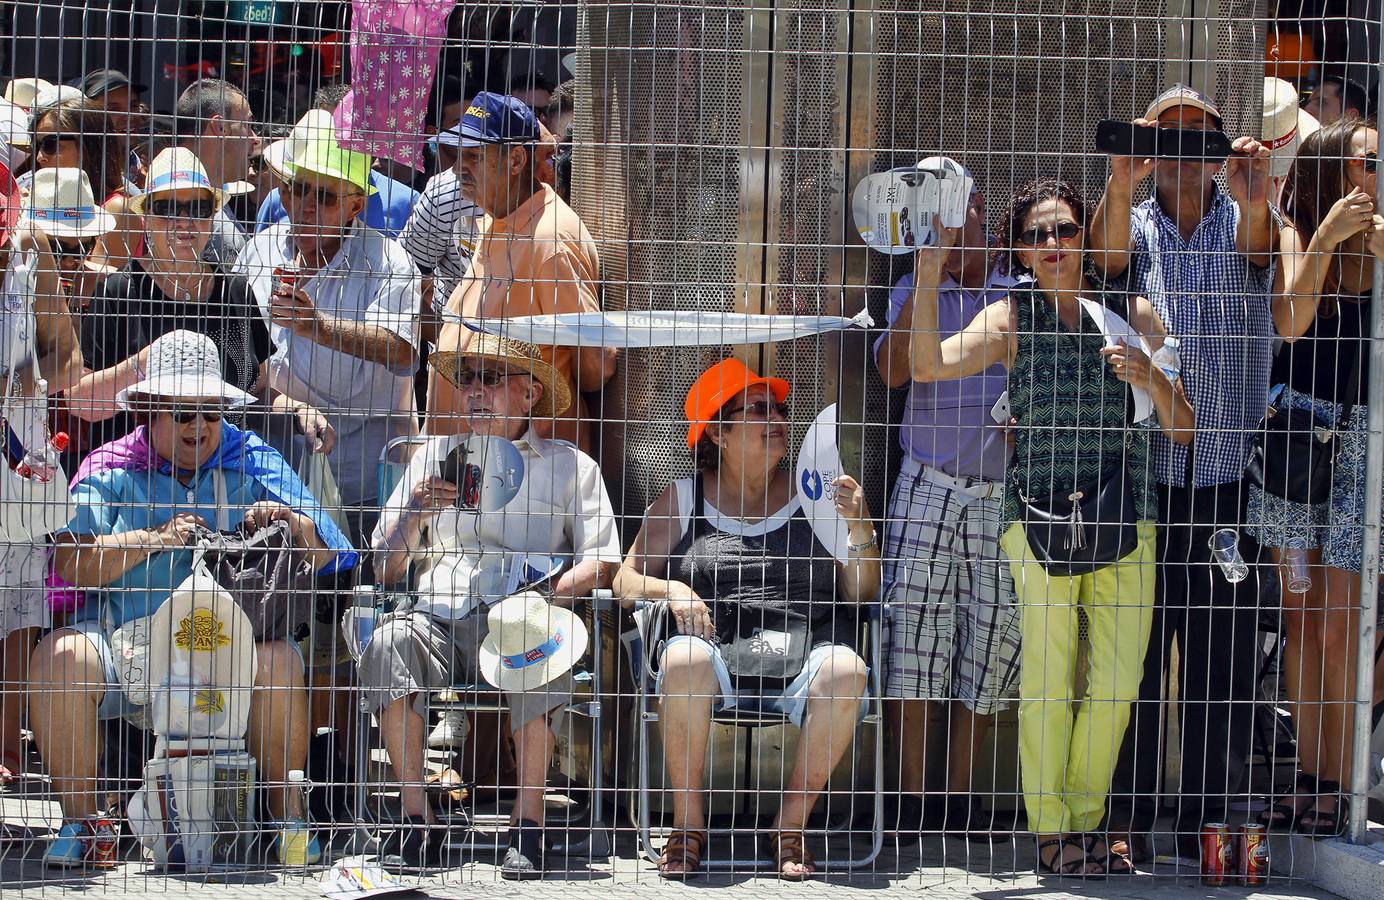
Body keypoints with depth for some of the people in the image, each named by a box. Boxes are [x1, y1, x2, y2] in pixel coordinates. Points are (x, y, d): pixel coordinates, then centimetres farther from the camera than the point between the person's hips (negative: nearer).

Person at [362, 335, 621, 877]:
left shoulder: (569, 465, 17)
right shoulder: (435, 456, 24)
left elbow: (601, 562, 6)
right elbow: (387, 570, 21)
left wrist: (553, 590, -15)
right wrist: (416, 514, 0)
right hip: (438, 615, 2)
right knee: (388, 643, -32)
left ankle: (527, 824, -30)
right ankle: (416, 821, -27)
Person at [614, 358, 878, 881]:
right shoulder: (683, 500, 17)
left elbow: (862, 593, 13)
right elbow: (626, 582, 16)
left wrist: (859, 528, -5)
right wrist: (671, 590, -5)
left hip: (802, 650, 1)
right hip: (715, 648, -1)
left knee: (845, 671, -33)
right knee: (684, 659, -36)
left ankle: (791, 827, -19)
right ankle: (688, 825, -20)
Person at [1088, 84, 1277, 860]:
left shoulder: (1241, 222, 9)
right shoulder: (1135, 226, 9)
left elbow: (1259, 249, -13)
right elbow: (1107, 250, -13)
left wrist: (1257, 200, -38)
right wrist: (1122, 181, -35)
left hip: (1229, 476, 1)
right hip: (1143, 473, 0)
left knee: (1224, 663, 1)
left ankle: (1209, 825, 8)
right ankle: (1129, 824, 6)